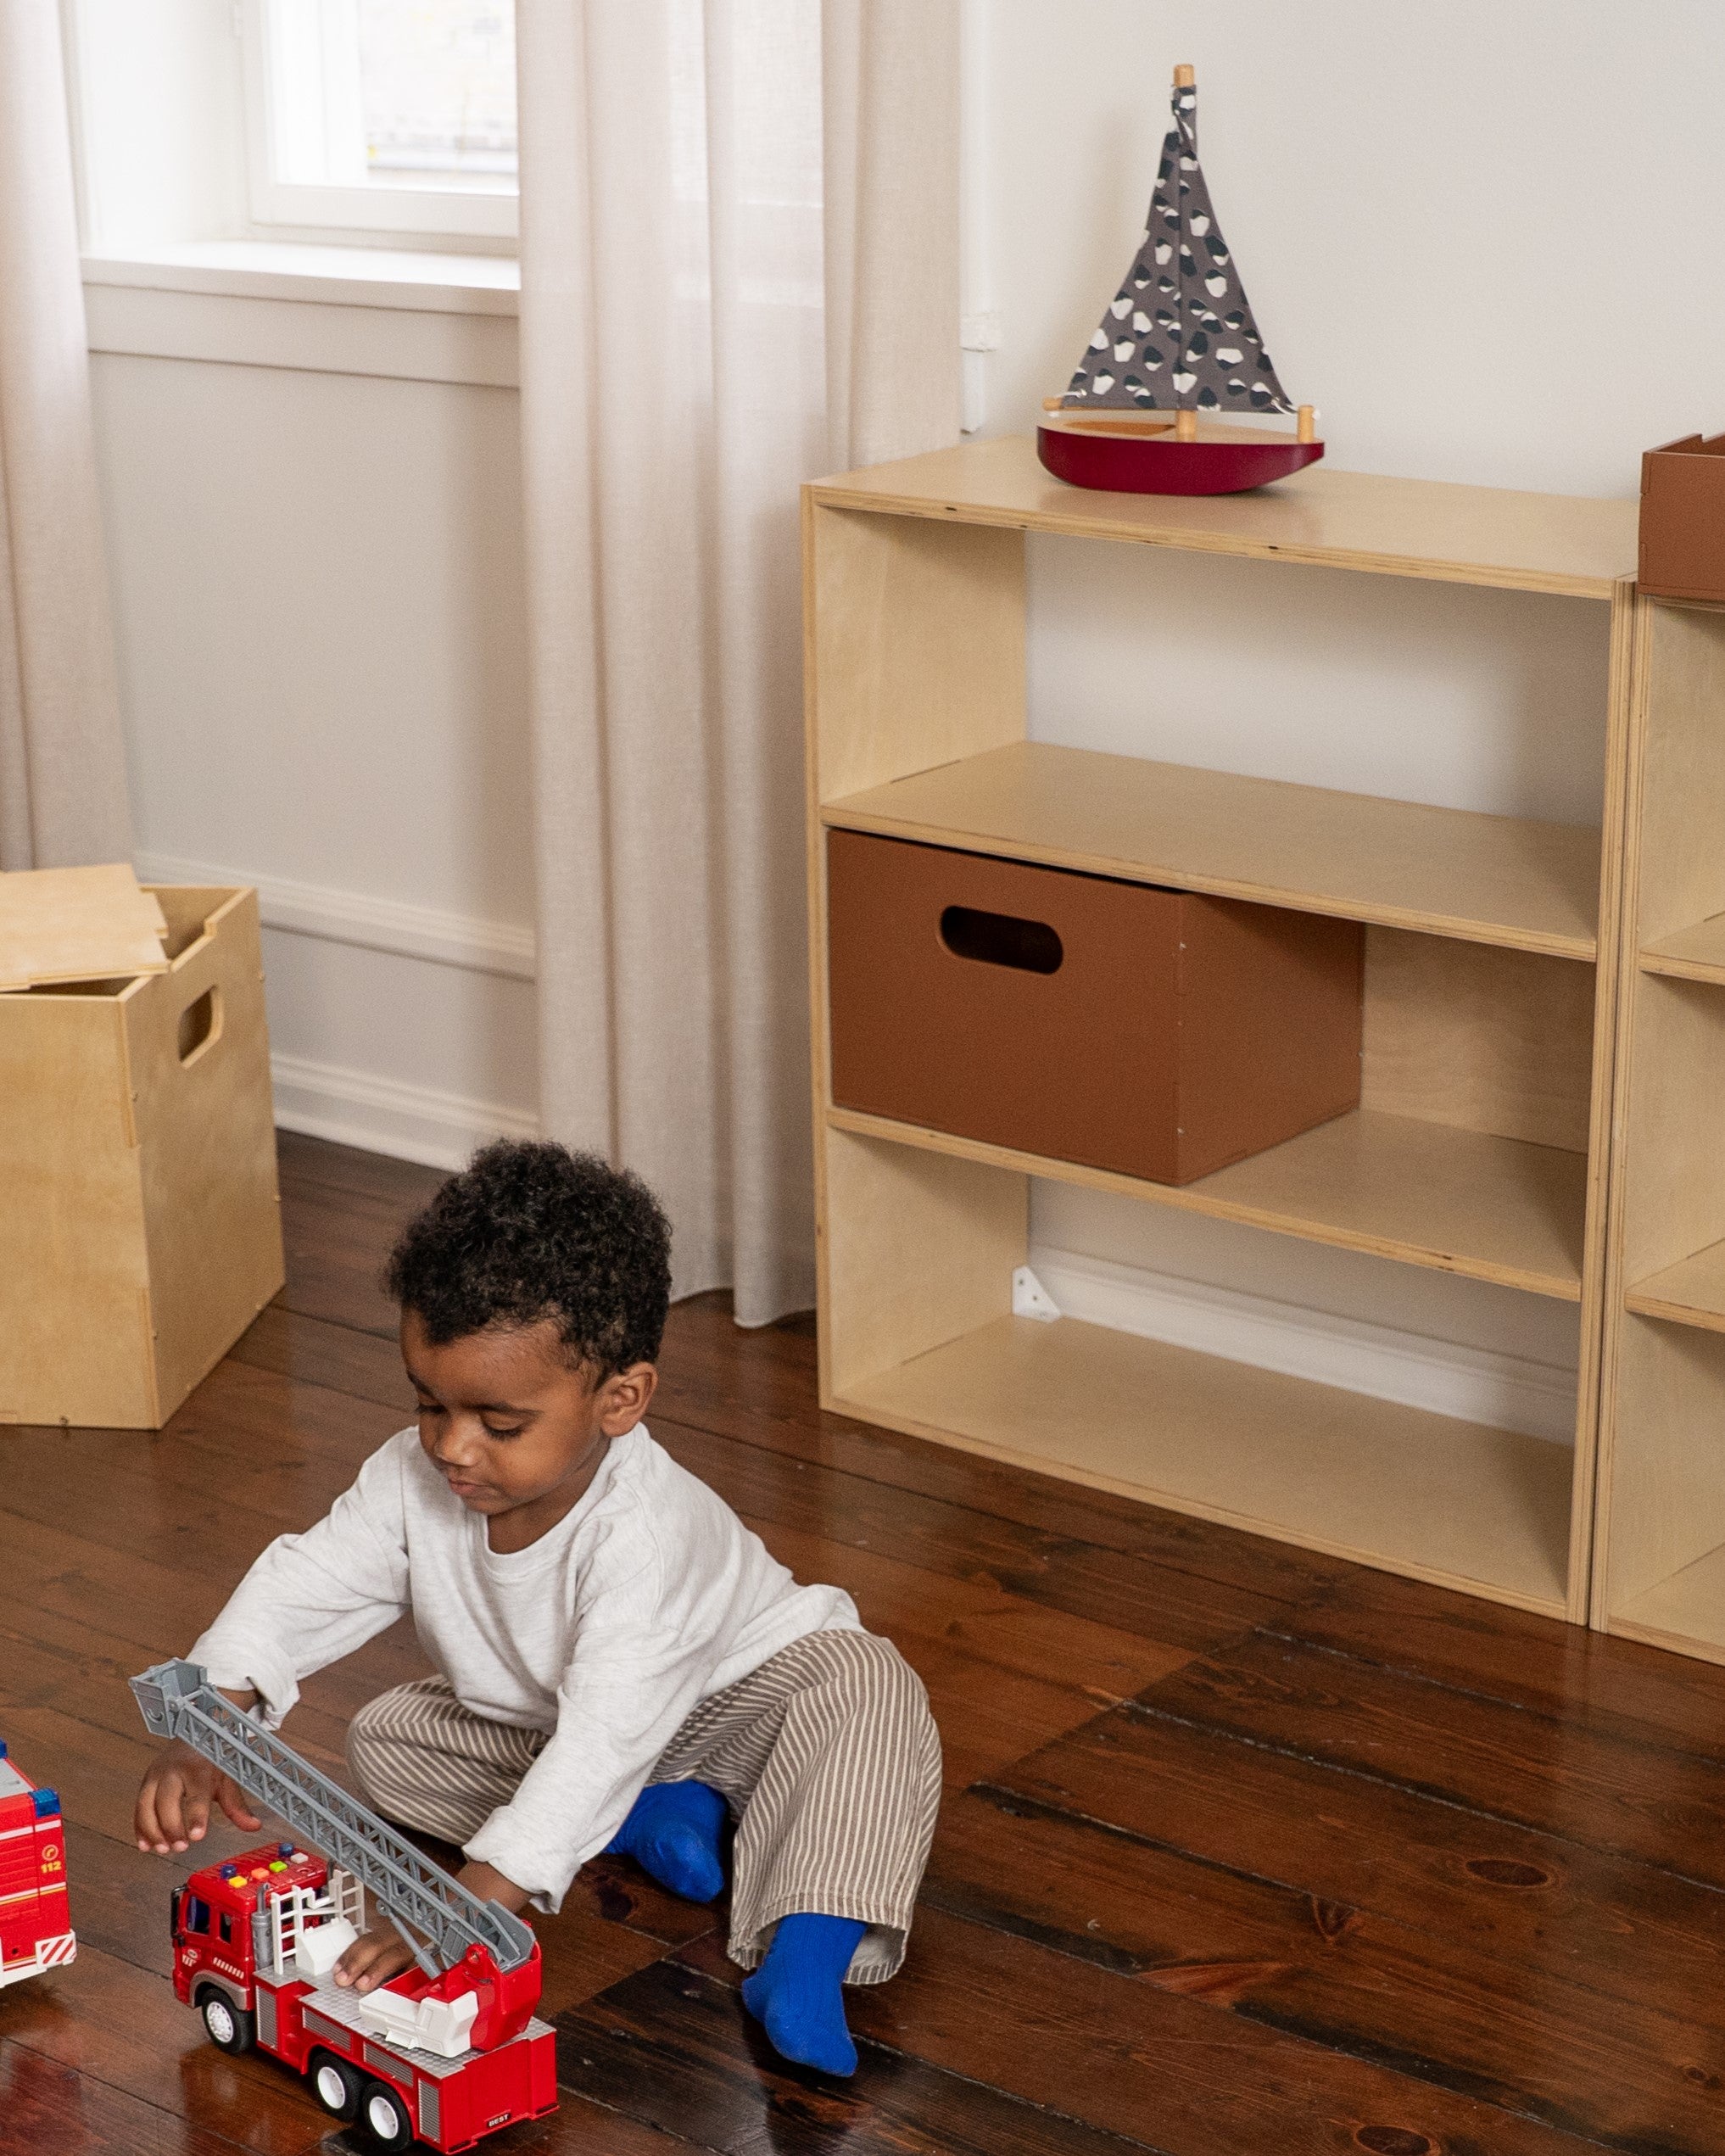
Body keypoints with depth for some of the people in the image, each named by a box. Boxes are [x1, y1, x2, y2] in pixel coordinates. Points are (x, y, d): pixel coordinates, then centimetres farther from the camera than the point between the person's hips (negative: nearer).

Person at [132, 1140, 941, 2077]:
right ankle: (660, 1810, -10)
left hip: (735, 1693, -7)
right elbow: (297, 1590, -19)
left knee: (870, 1688, -34)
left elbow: (602, 1743, -48)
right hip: (534, 1717, 7)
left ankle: (802, 1958, -44)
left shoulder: (644, 1535, -41)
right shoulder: (415, 1479, -23)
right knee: (382, 1741, -11)